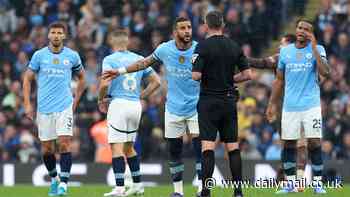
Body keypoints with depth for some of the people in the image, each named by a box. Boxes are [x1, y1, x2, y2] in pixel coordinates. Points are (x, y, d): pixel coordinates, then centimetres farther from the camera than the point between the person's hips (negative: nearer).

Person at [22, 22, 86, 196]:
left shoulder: (72, 56, 3)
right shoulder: (39, 55, 2)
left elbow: (81, 78, 18)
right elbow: (27, 79, 7)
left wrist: (75, 101, 11)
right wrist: (27, 104, 0)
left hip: (65, 107, -1)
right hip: (44, 108, 1)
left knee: (64, 144, -13)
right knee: (47, 148, 5)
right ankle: (54, 179, 26)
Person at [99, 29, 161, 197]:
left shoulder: (110, 60, -4)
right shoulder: (139, 59, 12)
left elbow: (105, 83, -15)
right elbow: (156, 81, 13)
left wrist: (101, 100, 2)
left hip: (119, 104, -6)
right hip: (136, 105, 6)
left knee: (117, 147, -6)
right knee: (129, 147, 19)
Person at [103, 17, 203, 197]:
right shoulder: (165, 49, -4)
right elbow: (145, 63, 13)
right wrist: (120, 71, 16)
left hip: (196, 107, -2)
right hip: (174, 108, 2)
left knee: (200, 148, -11)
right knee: (174, 150, 5)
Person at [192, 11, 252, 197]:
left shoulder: (203, 46, -9)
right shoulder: (234, 46, 5)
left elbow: (196, 75, -16)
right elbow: (247, 74, 4)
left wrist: (206, 76, 6)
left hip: (209, 100, -4)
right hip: (229, 100, 4)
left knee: (207, 146, -7)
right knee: (233, 146, 8)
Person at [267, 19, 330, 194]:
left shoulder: (317, 50, 1)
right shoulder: (285, 51, 10)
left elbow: (325, 72, -16)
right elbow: (279, 80, 16)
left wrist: (314, 48, -18)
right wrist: (272, 104, 12)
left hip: (311, 105, -3)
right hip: (290, 106, 3)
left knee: (314, 143, -8)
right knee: (288, 144, 3)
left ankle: (318, 182, -1)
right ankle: (290, 183, 11)